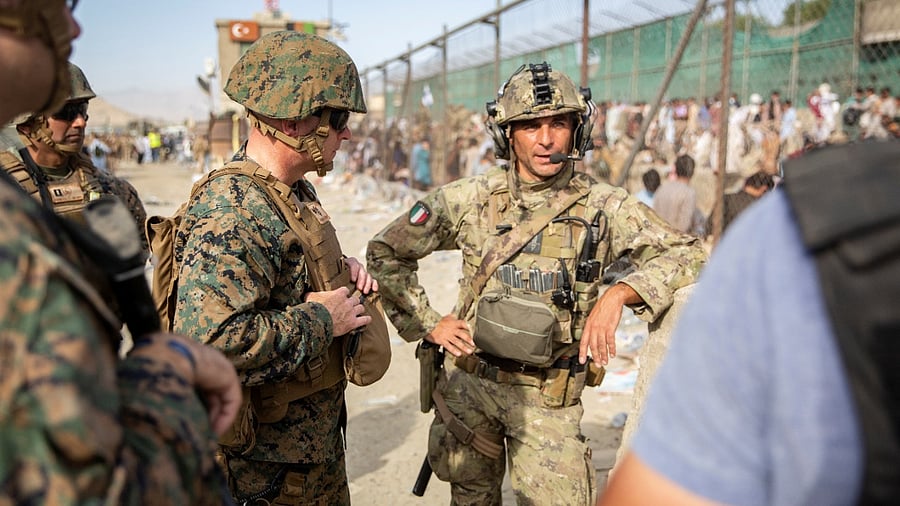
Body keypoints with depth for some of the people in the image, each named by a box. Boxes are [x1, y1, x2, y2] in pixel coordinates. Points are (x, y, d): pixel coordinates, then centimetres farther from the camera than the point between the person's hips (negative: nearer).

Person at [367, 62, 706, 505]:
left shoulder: (603, 207, -6)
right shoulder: (469, 199, -4)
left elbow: (687, 255, -9)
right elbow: (385, 252, 4)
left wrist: (618, 292, -24)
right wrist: (427, 323, -2)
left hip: (549, 397, -1)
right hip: (468, 381, 2)